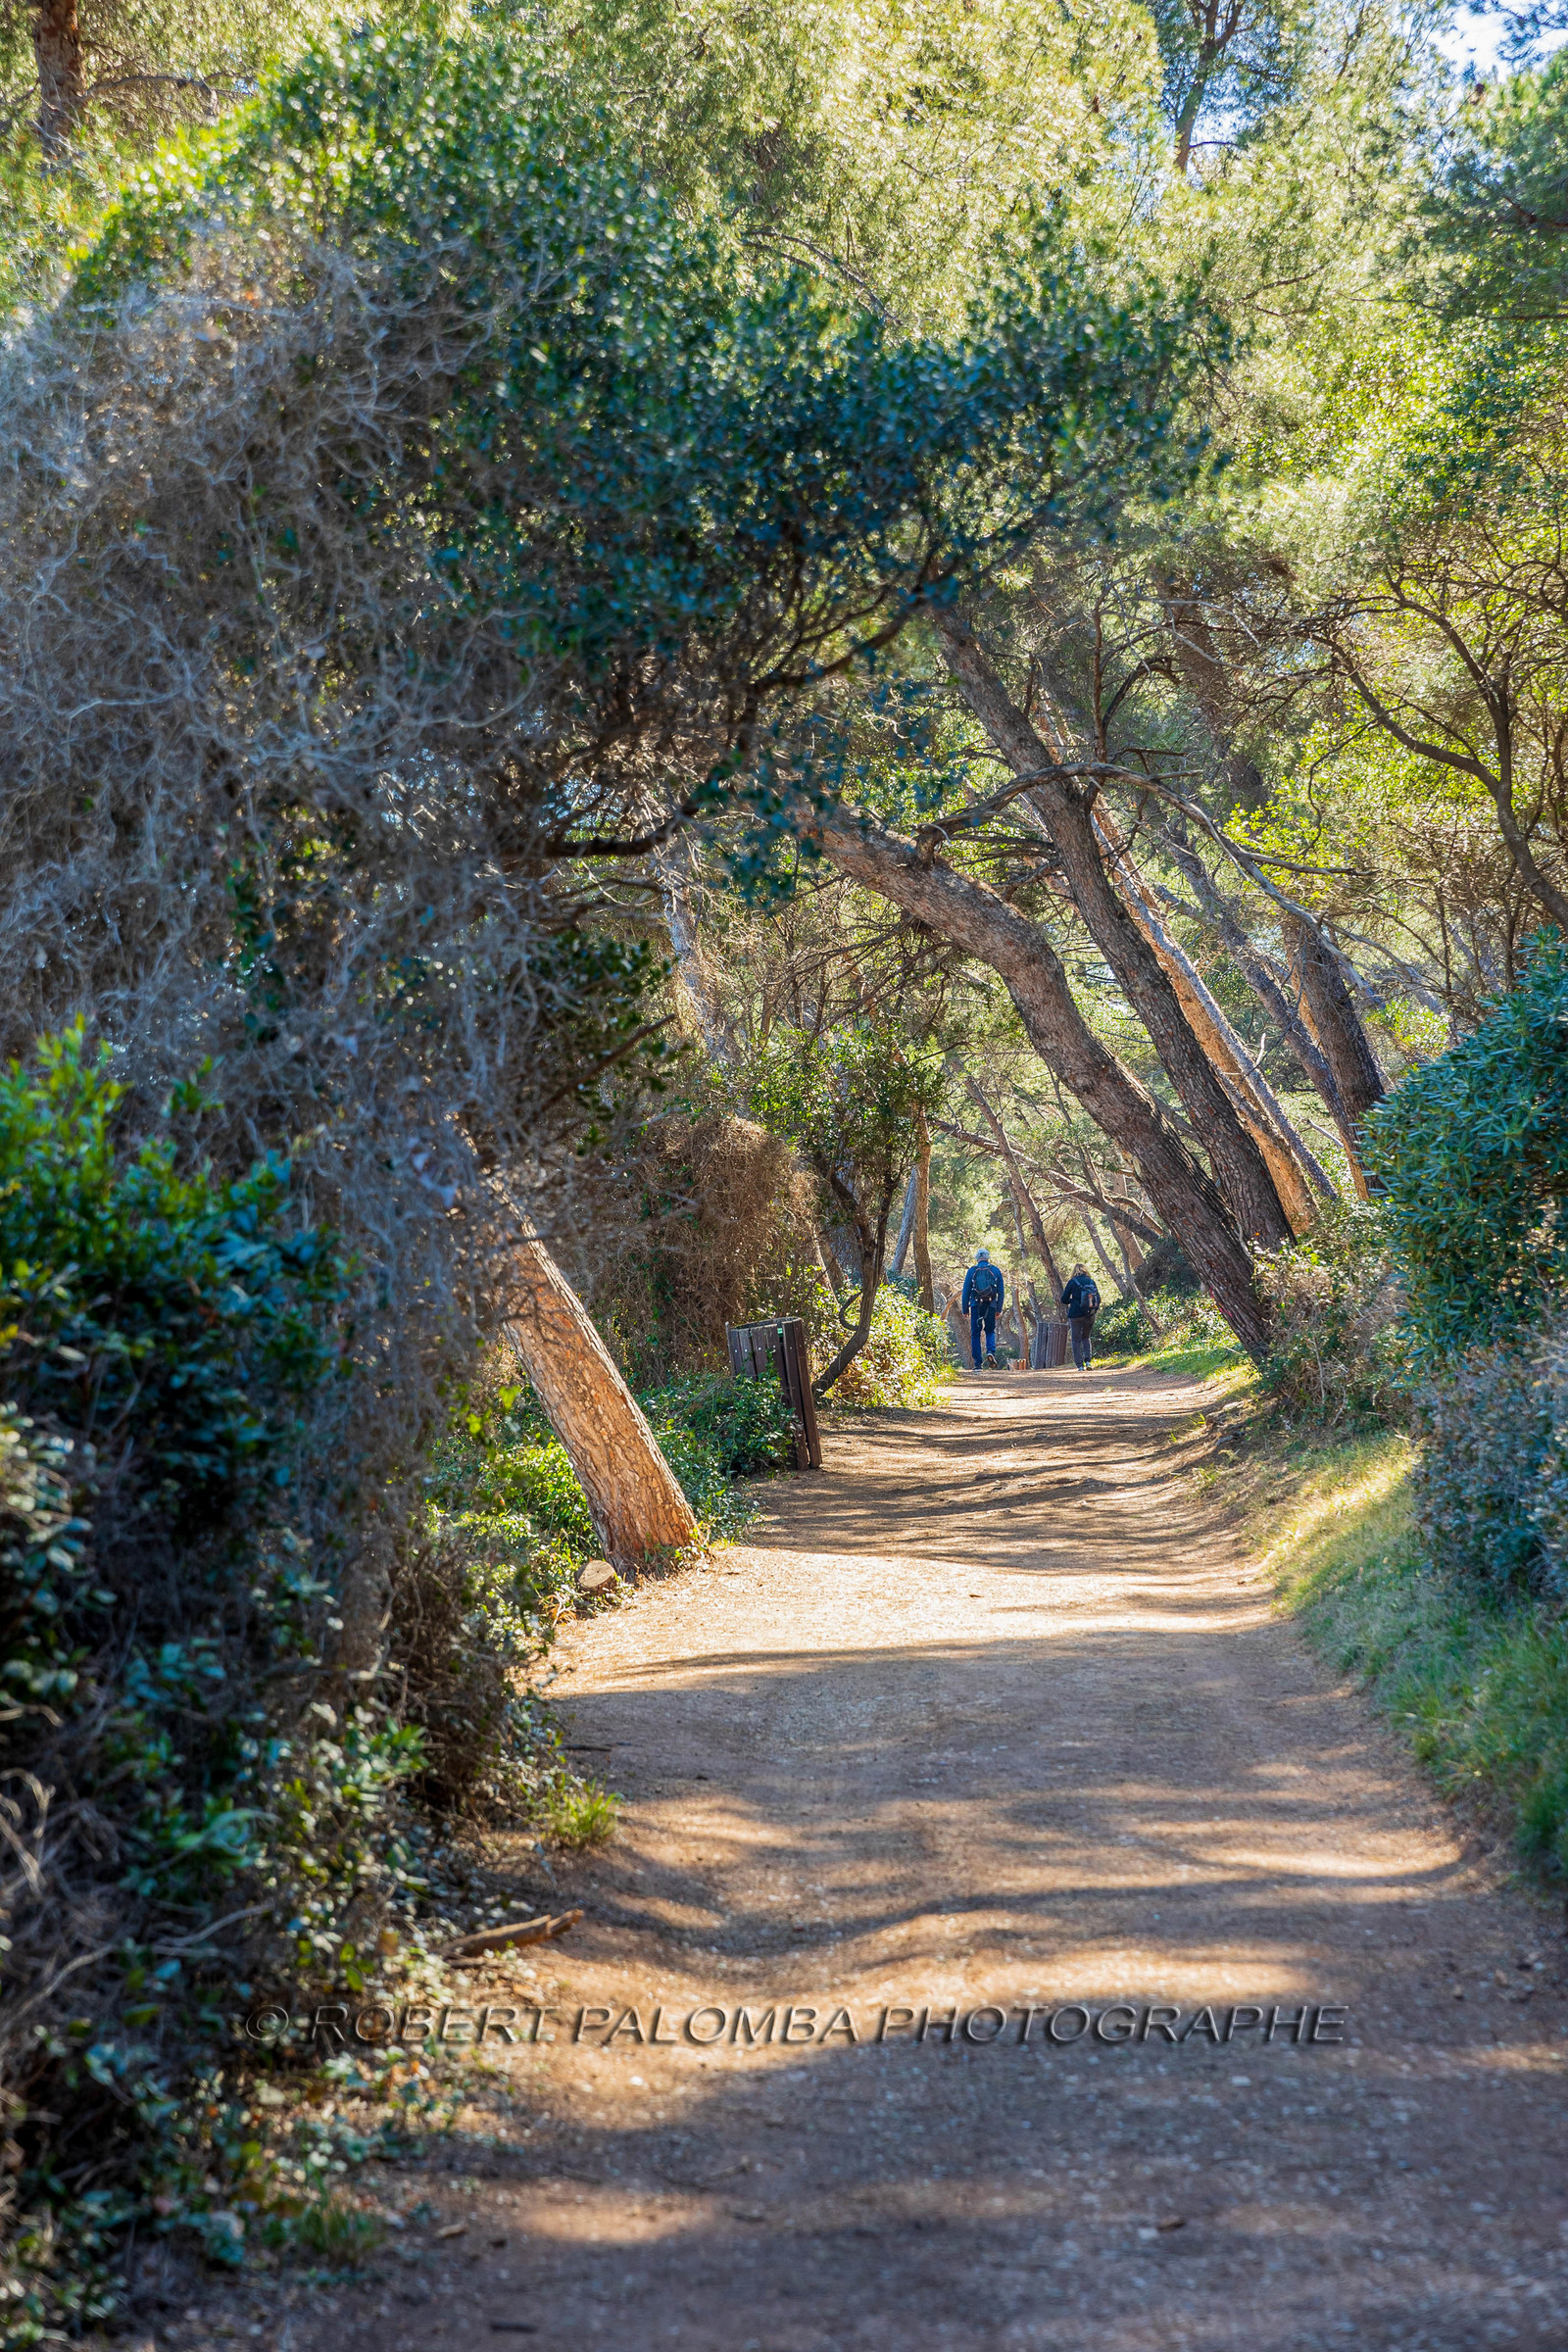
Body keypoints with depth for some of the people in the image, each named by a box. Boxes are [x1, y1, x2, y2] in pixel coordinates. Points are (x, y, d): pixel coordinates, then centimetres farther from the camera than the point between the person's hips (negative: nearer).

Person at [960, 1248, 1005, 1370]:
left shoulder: (972, 1271, 2)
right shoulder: (996, 1270, 6)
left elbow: (966, 1291, 1)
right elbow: (1001, 1292, 5)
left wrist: (965, 1309, 6)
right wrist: (998, 1309, 9)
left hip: (976, 1305, -1)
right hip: (991, 1306, 1)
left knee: (975, 1334, 5)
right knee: (990, 1331, 16)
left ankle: (977, 1364, 1)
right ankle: (991, 1352, -12)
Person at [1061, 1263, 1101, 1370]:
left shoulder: (1073, 1282, -6)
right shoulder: (1091, 1281, 4)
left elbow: (1064, 1300, -4)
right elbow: (1098, 1299, 8)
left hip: (1076, 1314, -3)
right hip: (1090, 1316, 4)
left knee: (1076, 1340, 6)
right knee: (1085, 1338, 20)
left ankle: (1080, 1365, 0)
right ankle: (1088, 1360, 3)